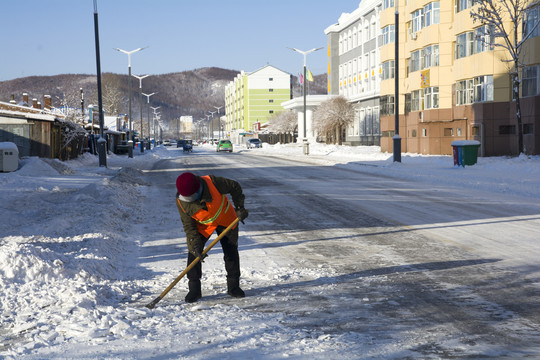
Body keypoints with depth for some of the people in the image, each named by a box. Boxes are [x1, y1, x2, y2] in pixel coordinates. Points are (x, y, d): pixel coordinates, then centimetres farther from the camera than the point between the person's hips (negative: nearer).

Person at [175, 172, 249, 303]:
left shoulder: (212, 182, -35)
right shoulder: (181, 202, -26)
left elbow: (234, 187, -16)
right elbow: (188, 226, -17)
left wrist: (239, 207, -12)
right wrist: (195, 246, -26)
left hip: (225, 218, 0)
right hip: (203, 225, 1)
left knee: (231, 252, 2)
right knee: (193, 252, -12)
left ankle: (233, 286, 17)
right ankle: (194, 289, -2)